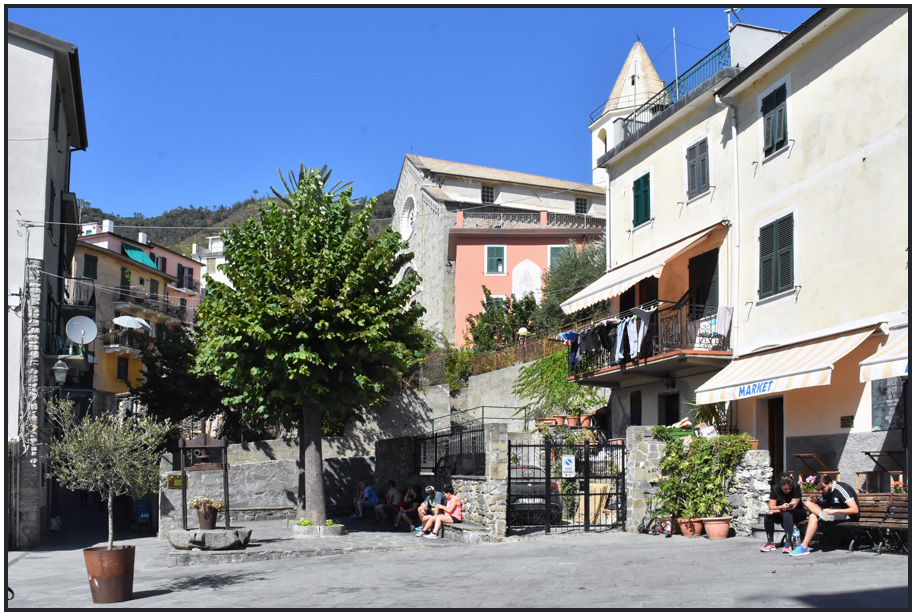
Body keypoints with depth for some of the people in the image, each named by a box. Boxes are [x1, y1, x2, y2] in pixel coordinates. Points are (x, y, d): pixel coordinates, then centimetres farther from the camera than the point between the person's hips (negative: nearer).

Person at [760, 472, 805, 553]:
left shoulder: (796, 487, -17)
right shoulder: (775, 488, -9)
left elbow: (793, 506, -21)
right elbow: (771, 506, -14)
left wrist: (776, 511, -27)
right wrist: (782, 507, -36)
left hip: (797, 513, -3)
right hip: (780, 514, 3)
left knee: (787, 514, -37)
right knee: (768, 516, -26)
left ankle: (788, 543, -37)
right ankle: (770, 543, -13)